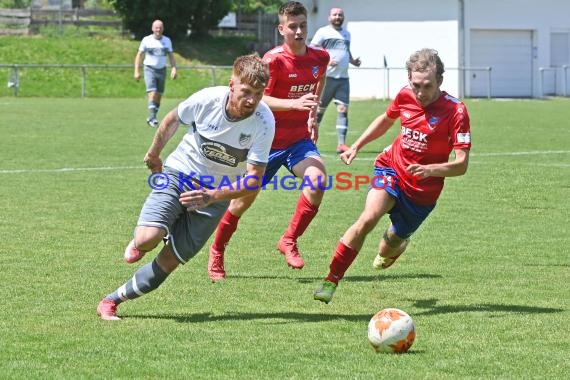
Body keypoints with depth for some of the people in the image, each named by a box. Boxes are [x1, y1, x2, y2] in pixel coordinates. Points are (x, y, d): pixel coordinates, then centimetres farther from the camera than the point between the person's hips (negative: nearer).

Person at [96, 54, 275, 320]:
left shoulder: (264, 123, -22)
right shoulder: (207, 99, -20)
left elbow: (254, 179, -21)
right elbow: (172, 120, 3)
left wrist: (212, 196, -34)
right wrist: (154, 154, 17)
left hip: (217, 194, 0)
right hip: (179, 172, 0)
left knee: (169, 261, -5)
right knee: (148, 239, -23)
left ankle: (113, 300, 12)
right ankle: (139, 244, 15)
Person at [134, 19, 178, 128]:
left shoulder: (167, 41, 7)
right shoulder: (147, 40, -2)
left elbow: (171, 56, 11)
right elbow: (139, 56, 2)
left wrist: (174, 68, -4)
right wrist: (137, 71, -5)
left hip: (162, 70, 4)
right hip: (150, 69, -4)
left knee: (159, 95, 5)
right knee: (152, 93, -18)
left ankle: (151, 118, 16)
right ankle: (152, 118, -23)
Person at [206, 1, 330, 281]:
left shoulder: (320, 57, -2)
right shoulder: (273, 60, -18)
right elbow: (260, 99, -27)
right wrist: (294, 103, -40)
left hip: (299, 139, 3)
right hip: (267, 140, -3)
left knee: (318, 179, -25)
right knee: (245, 198, 5)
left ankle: (289, 241, -10)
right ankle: (216, 251, 28)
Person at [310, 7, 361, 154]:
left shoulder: (346, 34, 18)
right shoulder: (323, 32, -1)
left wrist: (352, 61, 12)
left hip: (343, 78, 5)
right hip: (327, 76, -5)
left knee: (343, 109, -5)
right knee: (319, 109, 2)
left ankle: (341, 143, -9)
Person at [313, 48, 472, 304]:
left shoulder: (455, 111, -21)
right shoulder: (405, 95, -8)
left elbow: (461, 165, -23)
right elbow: (386, 120, 17)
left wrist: (430, 170, -39)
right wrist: (357, 146, 12)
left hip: (423, 191, -1)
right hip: (392, 167, 2)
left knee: (386, 252, 12)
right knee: (369, 217, -29)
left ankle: (395, 245, 53)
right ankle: (331, 280, -24)